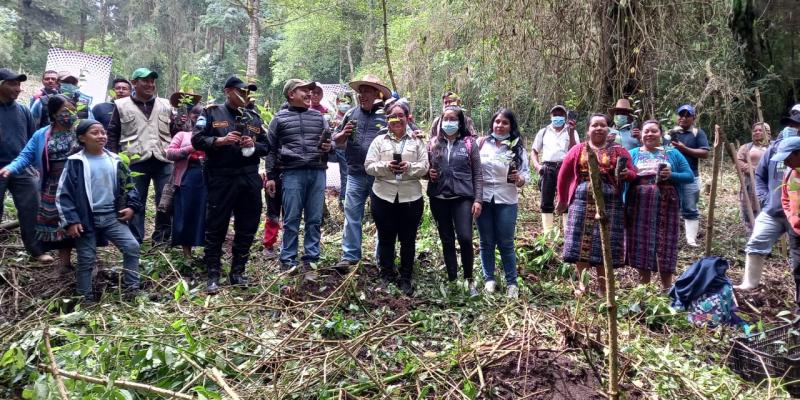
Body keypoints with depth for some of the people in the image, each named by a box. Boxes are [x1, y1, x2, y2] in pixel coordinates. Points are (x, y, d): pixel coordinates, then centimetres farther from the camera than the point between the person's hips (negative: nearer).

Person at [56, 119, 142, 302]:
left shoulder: (114, 160, 5)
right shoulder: (75, 163, -7)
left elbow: (128, 185, 17)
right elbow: (63, 194, -6)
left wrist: (132, 206, 3)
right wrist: (70, 220, -11)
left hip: (112, 216, 3)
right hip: (87, 219, -3)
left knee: (132, 246, -6)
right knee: (86, 259, 5)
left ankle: (132, 289, 7)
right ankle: (85, 298, 19)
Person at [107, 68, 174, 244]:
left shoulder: (165, 105, 13)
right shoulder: (122, 105, 8)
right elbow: (113, 133, 8)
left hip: (164, 161, 2)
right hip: (135, 162, -1)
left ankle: (161, 238, 15)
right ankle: (135, 241, 13)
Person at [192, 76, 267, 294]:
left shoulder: (253, 117, 16)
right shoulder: (212, 113, 4)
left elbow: (266, 145, 17)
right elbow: (197, 139, -3)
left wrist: (254, 145, -4)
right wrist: (221, 140, -15)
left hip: (249, 178, 4)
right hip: (221, 179, -4)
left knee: (247, 227, 8)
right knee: (216, 228, 0)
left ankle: (237, 272, 20)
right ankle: (213, 276, 8)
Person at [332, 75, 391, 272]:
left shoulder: (387, 115, -1)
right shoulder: (351, 114, 9)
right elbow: (336, 140, 15)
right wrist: (343, 133, -5)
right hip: (355, 175, 3)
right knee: (352, 215, 2)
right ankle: (350, 256, 10)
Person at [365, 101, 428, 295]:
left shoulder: (417, 141, 8)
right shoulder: (379, 140, 7)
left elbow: (424, 166, 1)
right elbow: (369, 166, 0)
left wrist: (409, 167, -19)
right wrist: (386, 166, -18)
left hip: (411, 197, 0)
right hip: (383, 197, 0)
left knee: (408, 240, 7)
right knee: (385, 239, 8)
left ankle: (405, 279, 19)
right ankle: (387, 276, 23)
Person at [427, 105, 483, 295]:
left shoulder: (469, 143, 2)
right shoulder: (434, 143, 9)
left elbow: (477, 174, 1)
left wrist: (478, 199, -6)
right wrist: (429, 173, -4)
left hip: (463, 197, -3)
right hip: (439, 198, 3)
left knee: (465, 238, -16)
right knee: (447, 241, 8)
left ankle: (469, 278, 4)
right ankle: (452, 279, 21)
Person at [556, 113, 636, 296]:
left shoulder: (619, 150, 6)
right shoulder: (578, 150, 8)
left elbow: (633, 173, 4)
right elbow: (564, 174, 13)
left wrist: (626, 174, -19)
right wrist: (563, 199, 15)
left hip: (609, 204, -1)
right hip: (582, 202, 1)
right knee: (581, 242, 1)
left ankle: (603, 286, 14)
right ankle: (581, 283, 11)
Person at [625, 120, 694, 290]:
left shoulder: (672, 153, 11)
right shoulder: (632, 154, 12)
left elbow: (690, 176, 7)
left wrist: (671, 175, -10)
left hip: (666, 204, 0)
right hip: (639, 205, 0)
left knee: (665, 243, 1)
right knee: (641, 242, 2)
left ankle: (667, 289, 10)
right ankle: (643, 287, 14)